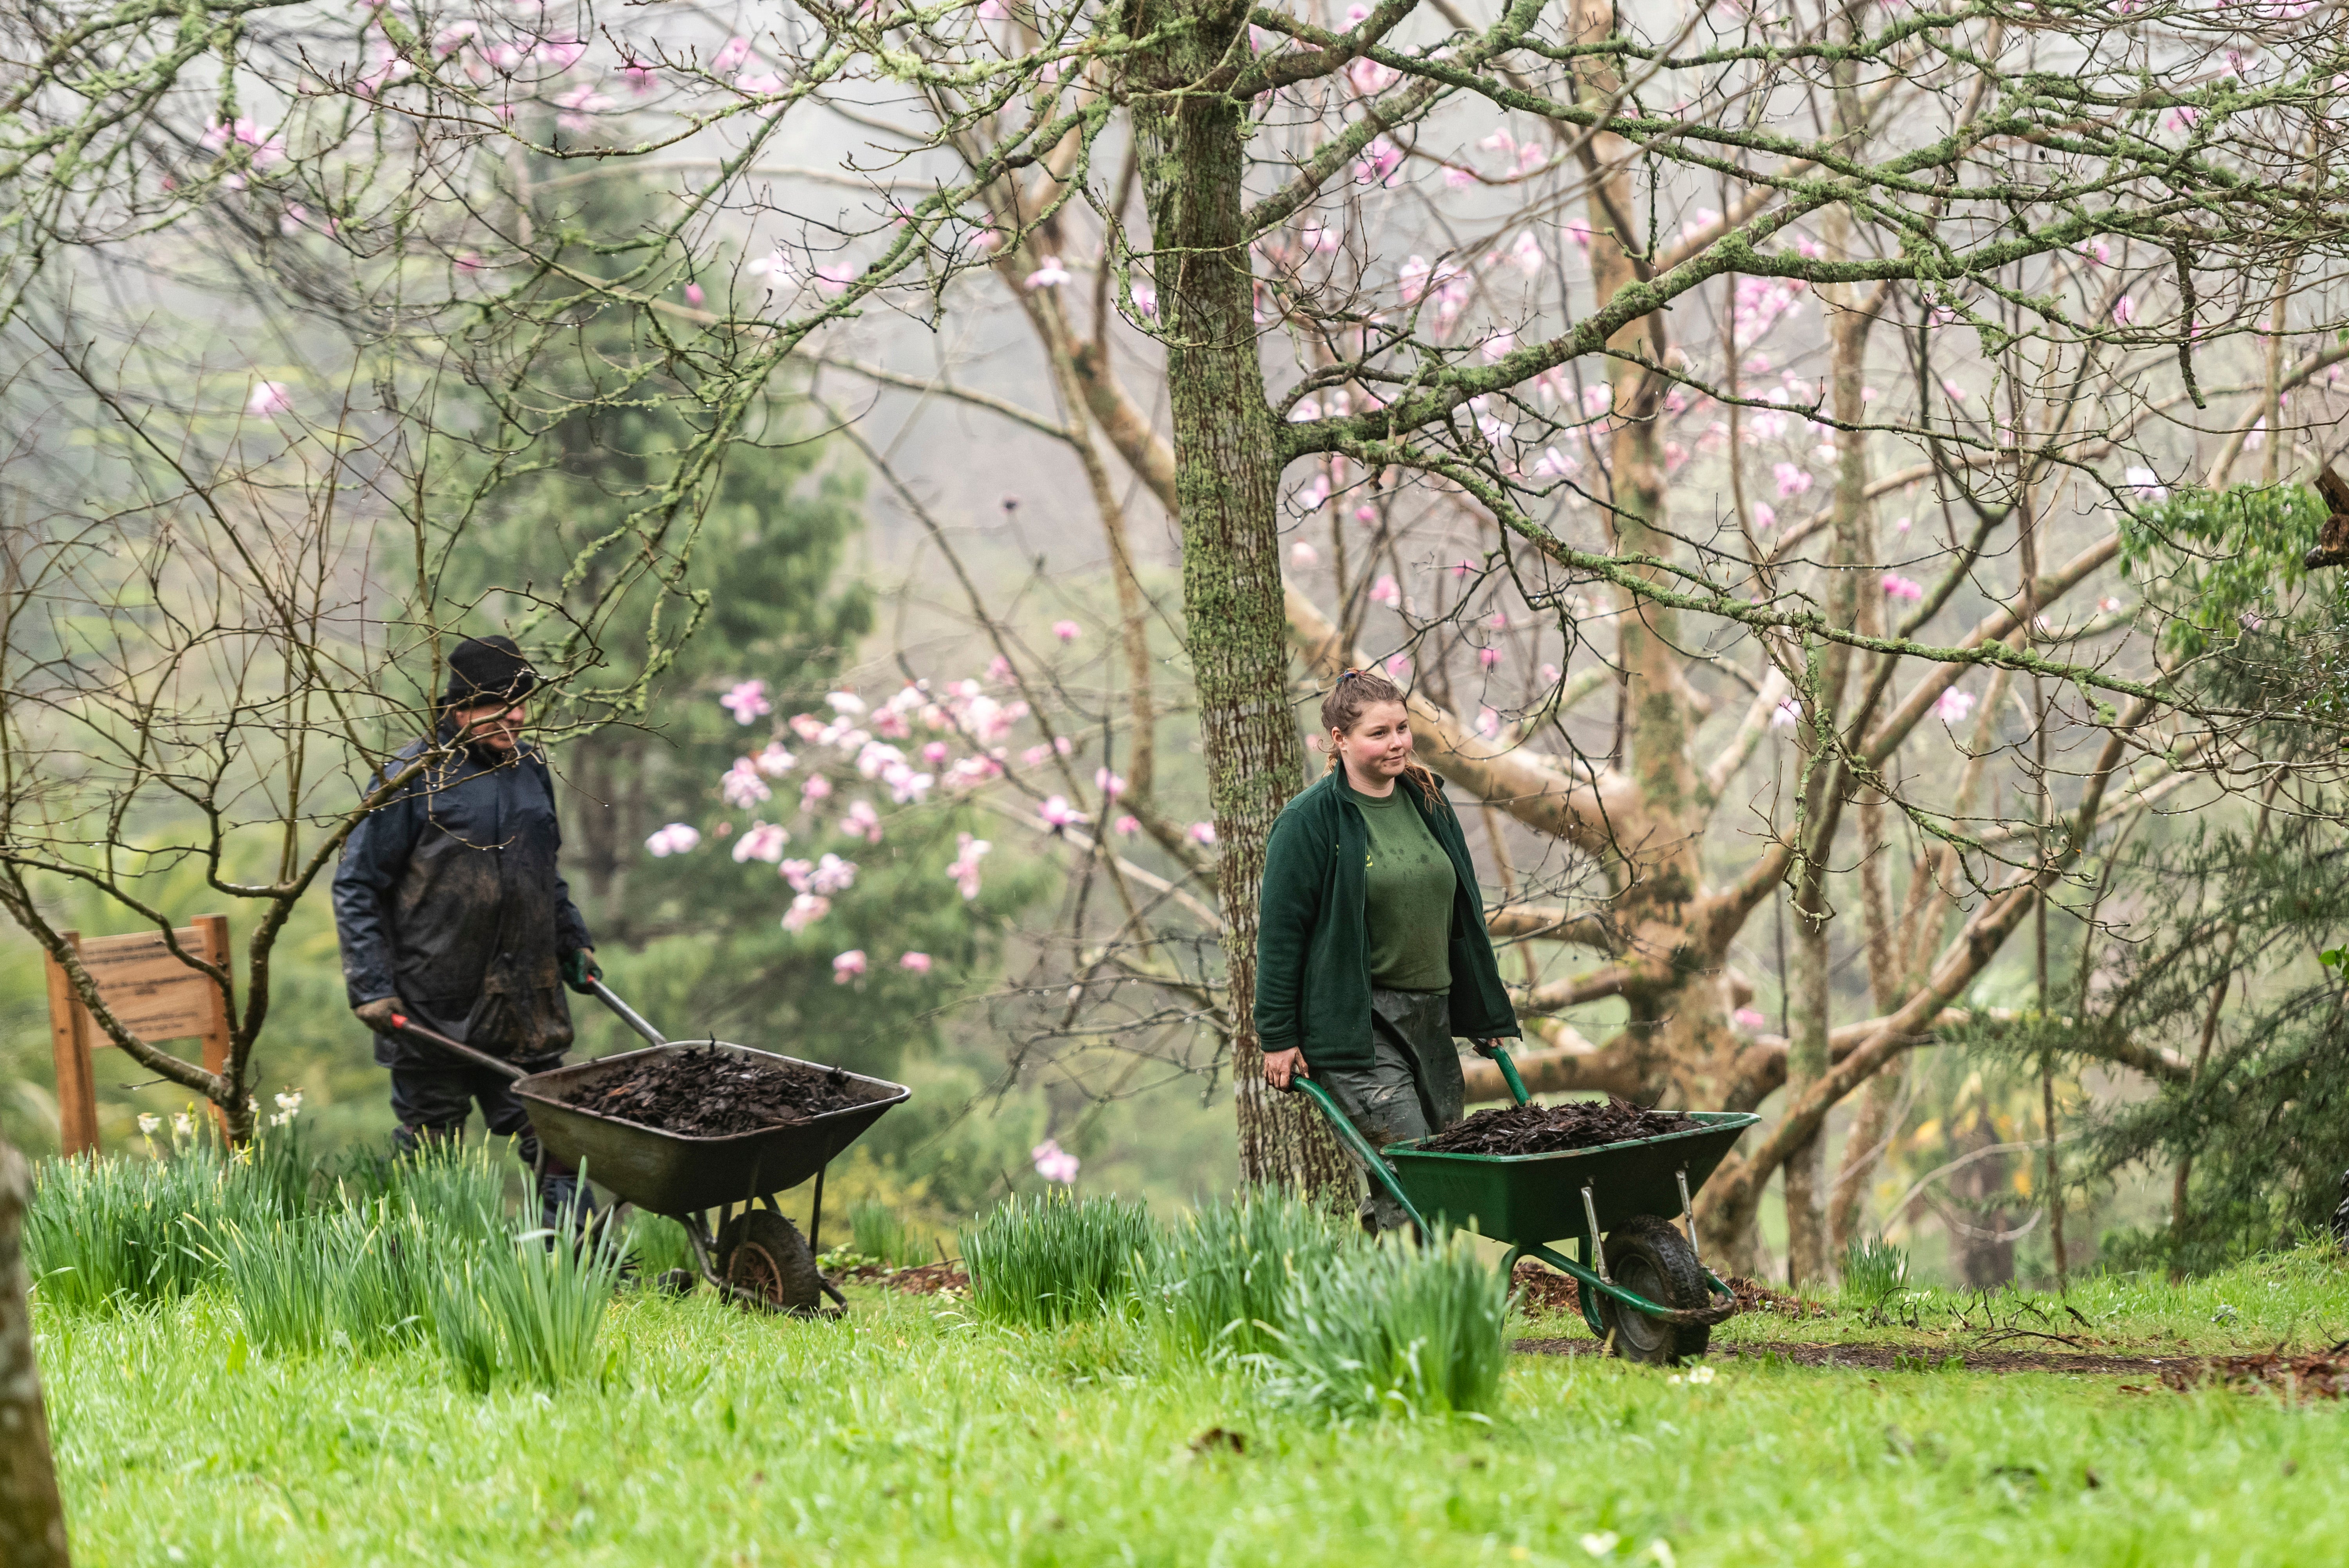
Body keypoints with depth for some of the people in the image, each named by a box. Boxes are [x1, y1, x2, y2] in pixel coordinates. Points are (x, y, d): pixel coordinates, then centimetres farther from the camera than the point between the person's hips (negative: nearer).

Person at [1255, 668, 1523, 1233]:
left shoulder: (1428, 803, 12)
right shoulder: (1311, 820, -8)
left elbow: (1463, 911, 20)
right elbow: (1280, 931, -7)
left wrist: (1486, 1010, 19)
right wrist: (1279, 1036, -9)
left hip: (1430, 1018, 7)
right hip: (1354, 1026, -7)